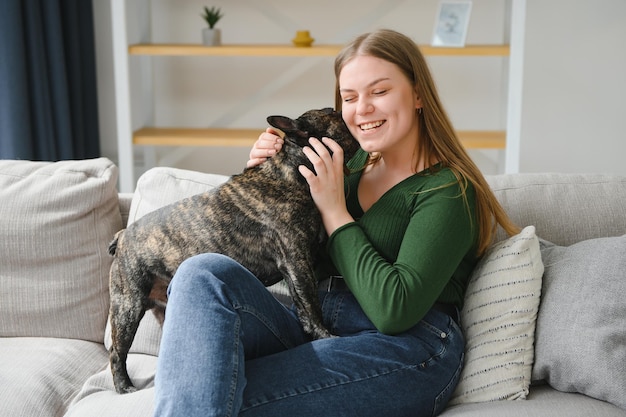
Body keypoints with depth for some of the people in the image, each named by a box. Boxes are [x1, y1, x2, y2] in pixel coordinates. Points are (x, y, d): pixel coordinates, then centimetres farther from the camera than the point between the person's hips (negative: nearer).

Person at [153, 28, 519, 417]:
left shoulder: (449, 188, -6)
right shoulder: (353, 165, 15)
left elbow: (395, 310, -19)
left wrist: (335, 211, -12)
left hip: (406, 352, -7)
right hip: (312, 327, 7)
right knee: (206, 272, -22)